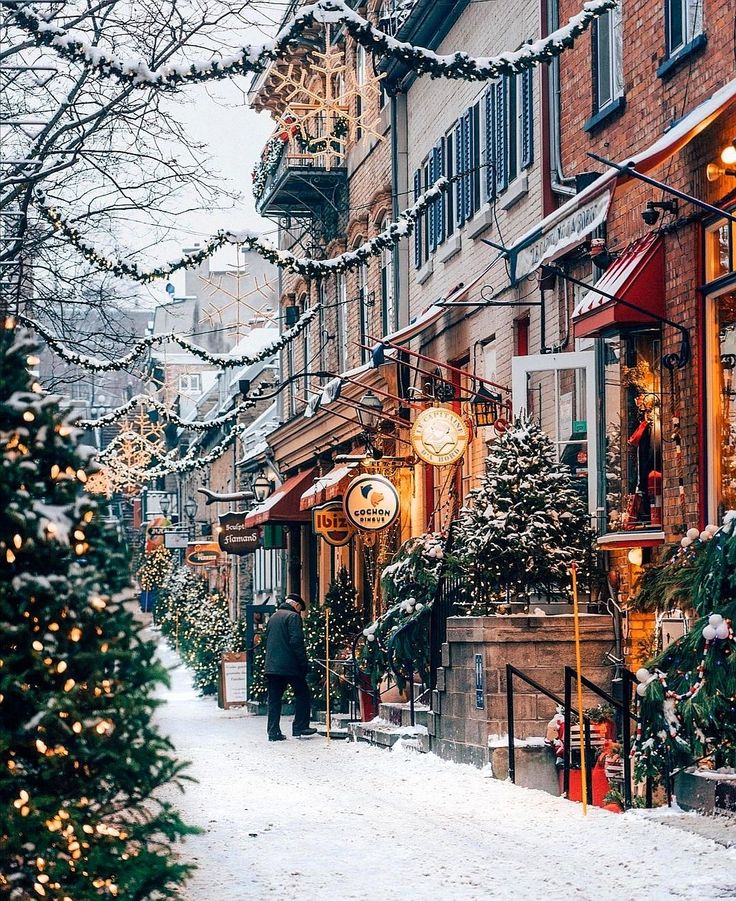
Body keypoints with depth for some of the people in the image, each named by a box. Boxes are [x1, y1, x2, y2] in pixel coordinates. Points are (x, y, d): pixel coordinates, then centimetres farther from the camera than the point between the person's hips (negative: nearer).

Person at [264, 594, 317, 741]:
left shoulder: (273, 617, 19)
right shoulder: (293, 617, -6)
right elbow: (296, 642, -15)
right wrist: (304, 663, -12)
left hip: (271, 666, 7)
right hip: (289, 665, -7)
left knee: (274, 699, 7)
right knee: (302, 694, 5)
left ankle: (273, 732, 3)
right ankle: (300, 727, 1)